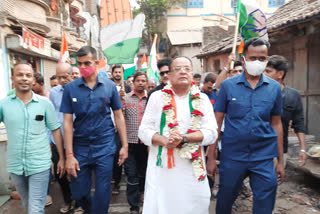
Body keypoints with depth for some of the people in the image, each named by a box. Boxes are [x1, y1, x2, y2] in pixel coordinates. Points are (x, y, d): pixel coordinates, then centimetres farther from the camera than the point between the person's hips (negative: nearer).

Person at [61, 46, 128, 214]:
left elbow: (118, 116, 3)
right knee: (78, 194, 12)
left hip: (105, 146, -1)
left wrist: (124, 145, 1)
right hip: (80, 147, 1)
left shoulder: (109, 86, -2)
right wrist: (69, 155, -6)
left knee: (102, 193, 7)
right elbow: (67, 122, -2)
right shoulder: (70, 88, -2)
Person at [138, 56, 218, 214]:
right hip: (161, 168, 0)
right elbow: (144, 130, -1)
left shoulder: (202, 99, 4)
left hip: (193, 168, 1)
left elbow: (211, 133, -4)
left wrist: (184, 138, -19)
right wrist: (164, 141, -19)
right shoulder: (157, 97, 3)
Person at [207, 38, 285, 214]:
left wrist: (280, 161, 7)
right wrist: (211, 156, -5)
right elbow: (217, 122, -3)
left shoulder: (274, 87, 2)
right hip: (231, 156, -1)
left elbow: (276, 124, 8)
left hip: (264, 158, 2)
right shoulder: (228, 85, -3)